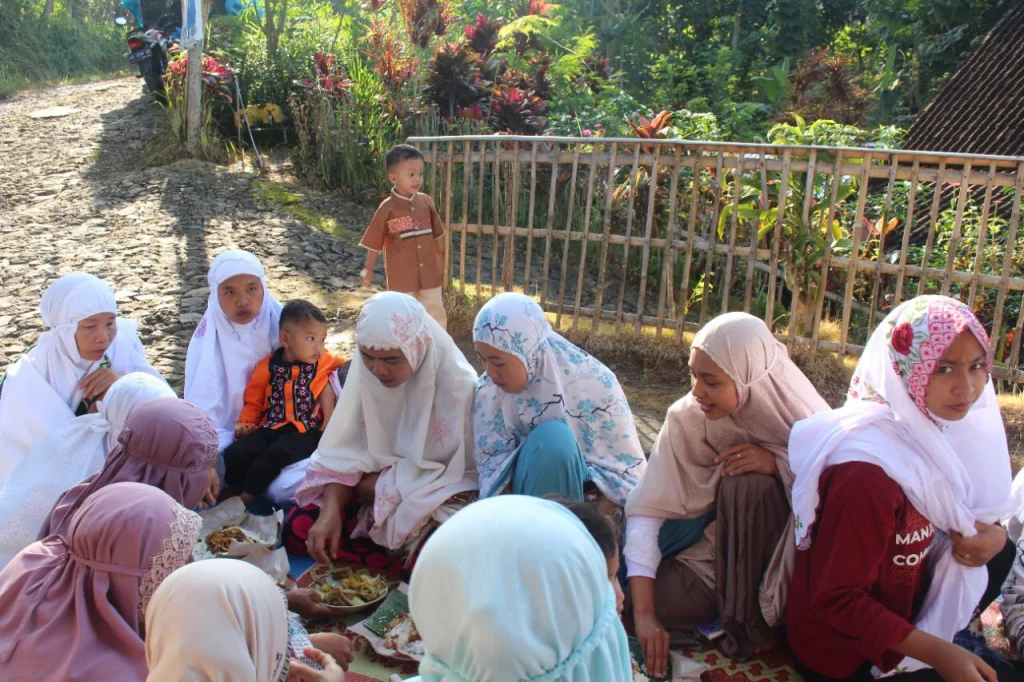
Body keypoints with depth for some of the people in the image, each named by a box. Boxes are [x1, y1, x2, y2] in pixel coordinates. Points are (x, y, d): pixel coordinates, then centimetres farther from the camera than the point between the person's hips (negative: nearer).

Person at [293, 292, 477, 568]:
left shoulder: (456, 386, -24)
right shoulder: (366, 372, -10)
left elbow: (452, 475, -21)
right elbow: (349, 450, -8)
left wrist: (362, 485, -15)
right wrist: (330, 510, -25)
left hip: (438, 504, -5)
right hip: (374, 493, 5)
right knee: (299, 526, -6)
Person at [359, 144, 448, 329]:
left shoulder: (426, 202, 0)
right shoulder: (388, 208, -12)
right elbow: (374, 242, -5)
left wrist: (439, 260, 19)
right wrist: (368, 270, -2)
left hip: (429, 272, 4)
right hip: (401, 276, -4)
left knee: (437, 314, 12)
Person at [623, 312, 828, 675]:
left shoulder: (800, 419, -19)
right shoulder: (686, 418, -18)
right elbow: (647, 510, -20)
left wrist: (778, 464, -33)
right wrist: (644, 613, -28)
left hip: (777, 560, -1)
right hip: (713, 553, 1)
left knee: (748, 484, -31)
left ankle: (753, 623, -12)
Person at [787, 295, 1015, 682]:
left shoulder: (929, 426, -7)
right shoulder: (867, 474, -32)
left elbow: (982, 514, 9)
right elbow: (836, 599, -26)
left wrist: (992, 535, -14)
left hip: (902, 600, 8)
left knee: (1000, 553, 4)